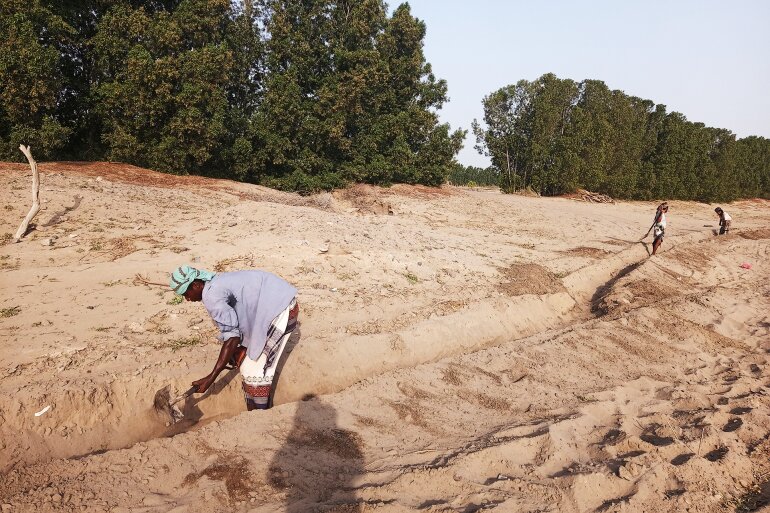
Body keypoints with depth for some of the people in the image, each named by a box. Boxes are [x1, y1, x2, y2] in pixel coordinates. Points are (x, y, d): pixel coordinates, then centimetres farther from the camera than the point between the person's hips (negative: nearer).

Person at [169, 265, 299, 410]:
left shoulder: (211, 296, -16)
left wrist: (211, 378, -13)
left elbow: (232, 337, -18)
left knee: (253, 369, -2)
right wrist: (242, 348, 8)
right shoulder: (217, 282, 13)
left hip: (280, 309, -10)